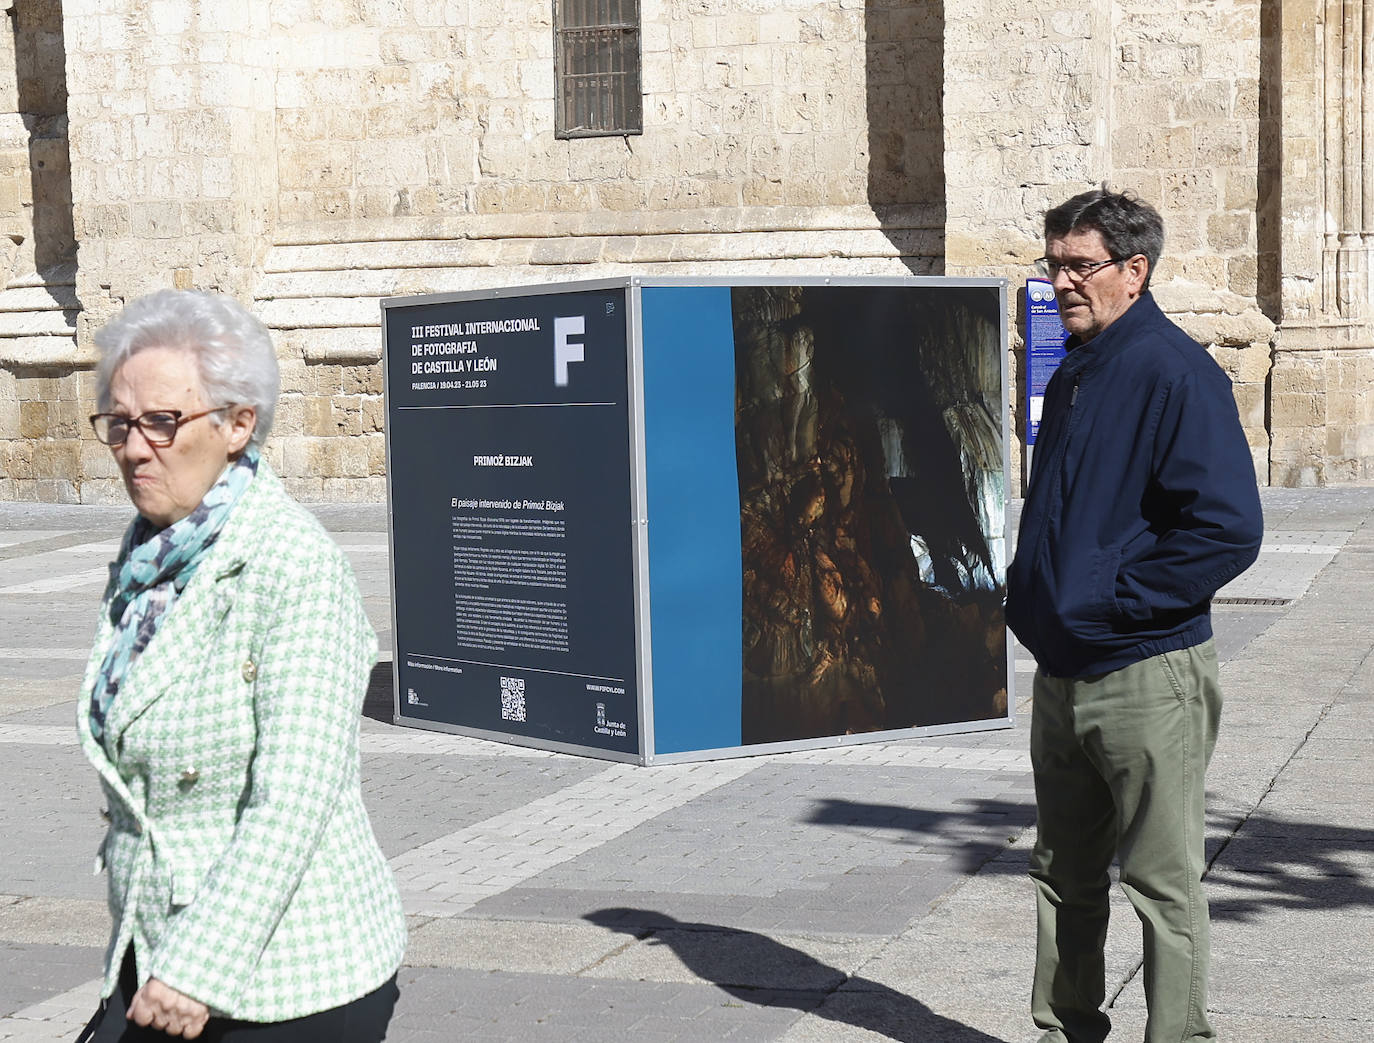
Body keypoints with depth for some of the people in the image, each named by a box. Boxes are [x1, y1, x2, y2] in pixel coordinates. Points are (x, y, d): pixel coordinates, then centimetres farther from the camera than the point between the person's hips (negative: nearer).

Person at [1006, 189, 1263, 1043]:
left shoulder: (1173, 373, -14)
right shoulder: (1073, 379, 13)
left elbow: (1228, 528, -23)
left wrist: (1115, 600, -19)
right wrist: (1031, 595, 10)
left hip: (1147, 680, -9)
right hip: (1062, 673, 9)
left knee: (1164, 886, 2)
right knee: (1064, 876, 17)